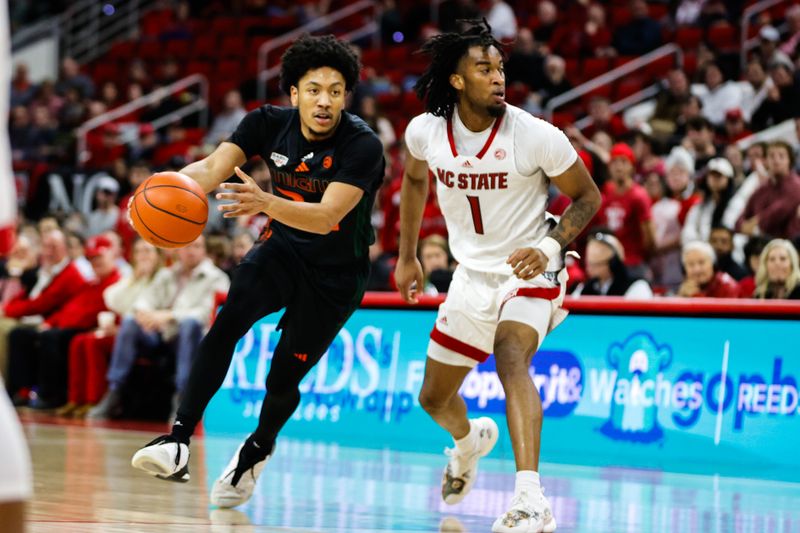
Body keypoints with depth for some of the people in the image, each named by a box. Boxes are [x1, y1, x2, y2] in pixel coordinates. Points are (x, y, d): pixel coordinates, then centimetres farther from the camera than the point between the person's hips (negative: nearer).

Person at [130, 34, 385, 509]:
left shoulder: (363, 145, -26)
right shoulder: (270, 123, -12)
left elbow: (327, 216, -35)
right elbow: (215, 167, -22)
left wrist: (265, 202, -53)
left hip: (335, 274, -3)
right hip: (282, 250, 3)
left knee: (283, 379, 1)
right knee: (227, 323, -25)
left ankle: (258, 449, 35)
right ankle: (178, 443, -30)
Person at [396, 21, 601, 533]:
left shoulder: (537, 136, -21)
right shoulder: (426, 130, -10)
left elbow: (588, 196, -8)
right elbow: (415, 179, 14)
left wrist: (548, 247, -23)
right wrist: (408, 256, 18)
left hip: (529, 272, -5)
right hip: (472, 275, 5)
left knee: (511, 357, -35)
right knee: (434, 398, 17)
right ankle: (470, 438, 56)